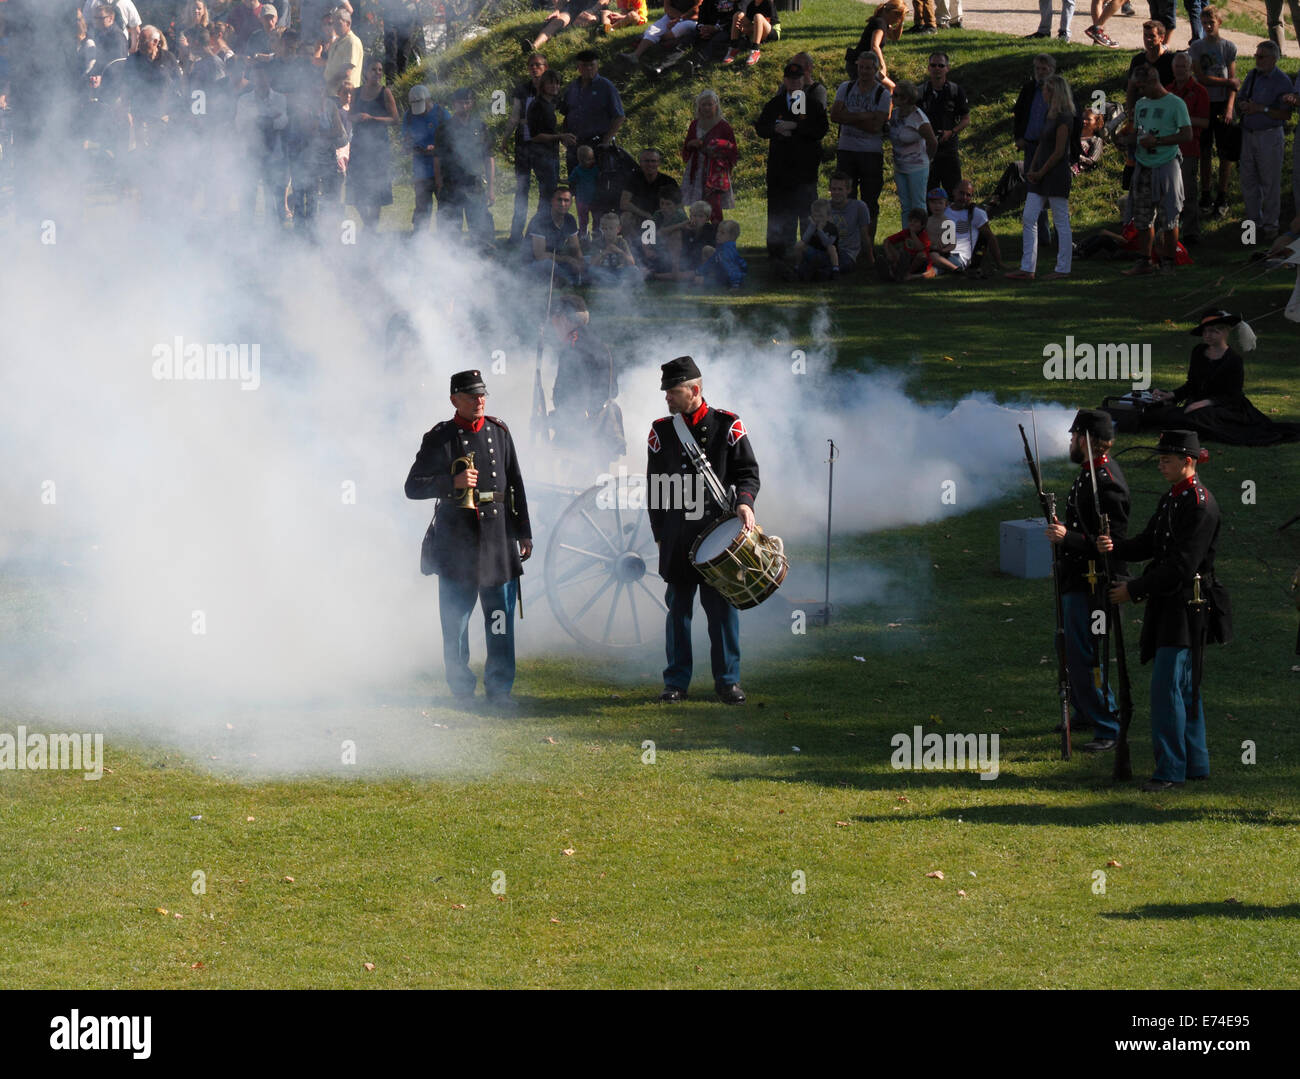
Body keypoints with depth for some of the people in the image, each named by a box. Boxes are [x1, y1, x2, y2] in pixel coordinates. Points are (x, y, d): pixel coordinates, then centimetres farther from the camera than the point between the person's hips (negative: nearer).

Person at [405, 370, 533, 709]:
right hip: (457, 538, -2)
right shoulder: (440, 438, -1)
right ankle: (461, 689, 16)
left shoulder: (499, 432, 10)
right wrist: (453, 482, -19)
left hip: (498, 537, 2)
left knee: (500, 620, 1)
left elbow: (516, 485, 15)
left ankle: (499, 689, 9)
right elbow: (413, 486, -3)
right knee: (455, 618, 3)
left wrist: (524, 533, 12)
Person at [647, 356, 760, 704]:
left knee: (723, 606, 0)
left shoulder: (727, 425, 2)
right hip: (677, 537, 2)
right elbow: (655, 485, 13)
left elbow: (748, 471, 4)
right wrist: (659, 532, 8)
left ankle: (727, 680, 9)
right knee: (678, 607, 4)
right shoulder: (662, 431, 8)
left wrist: (744, 502, -16)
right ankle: (676, 682, 11)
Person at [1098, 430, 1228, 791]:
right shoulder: (1170, 498, 14)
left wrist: (1135, 589, -19)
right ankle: (1195, 763, 23)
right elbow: (1149, 544, 16)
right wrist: (1114, 547, -5)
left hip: (1185, 606, -10)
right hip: (1166, 605, 10)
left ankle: (1170, 768, -7)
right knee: (1185, 686, 15)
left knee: (1167, 686, -10)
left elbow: (1181, 567, -22)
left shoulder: (1201, 506, -18)